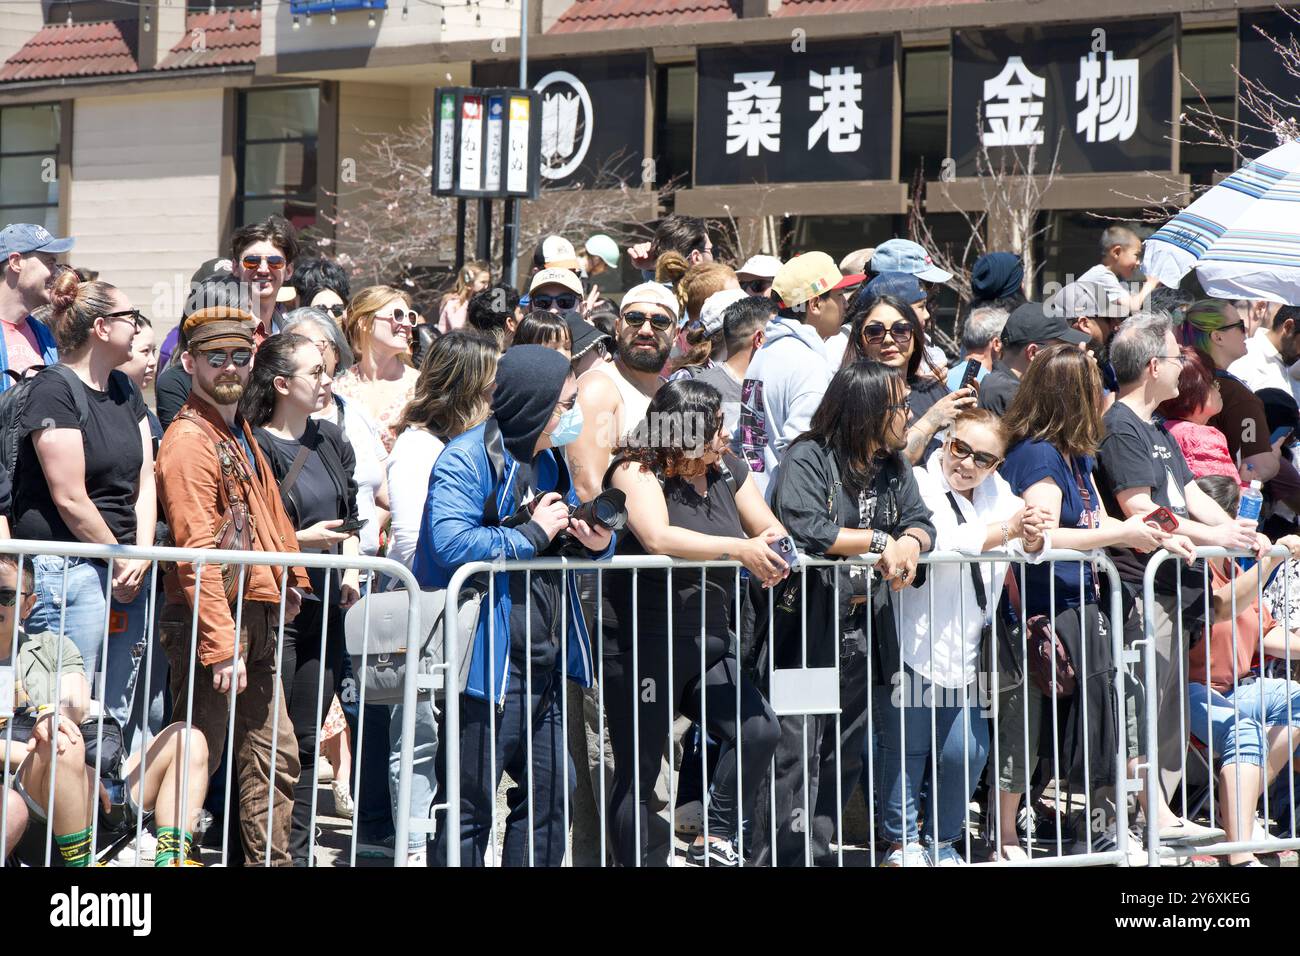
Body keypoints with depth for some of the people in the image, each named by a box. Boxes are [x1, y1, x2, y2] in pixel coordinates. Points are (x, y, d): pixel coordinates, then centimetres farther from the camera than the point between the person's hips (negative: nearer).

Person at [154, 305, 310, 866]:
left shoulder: (240, 432, 14)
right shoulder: (190, 438, -15)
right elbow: (197, 551, -21)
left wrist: (291, 580, 18)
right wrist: (222, 646, -24)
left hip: (257, 620, 9)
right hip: (210, 623, -9)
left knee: (274, 756, 13)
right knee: (197, 756, -5)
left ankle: (270, 859, 21)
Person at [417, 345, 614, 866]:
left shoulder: (549, 460, 16)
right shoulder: (468, 458, -12)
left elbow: (564, 539, 26)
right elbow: (450, 544, -28)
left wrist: (597, 542, 2)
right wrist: (532, 534, -18)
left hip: (543, 666, 9)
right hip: (489, 663, -9)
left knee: (552, 793, 13)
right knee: (471, 806, -3)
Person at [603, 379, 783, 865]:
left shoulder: (726, 471, 8)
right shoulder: (637, 472, -11)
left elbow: (771, 530, 8)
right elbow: (657, 537, -27)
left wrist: (773, 552, -17)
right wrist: (740, 548, -28)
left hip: (709, 646, 5)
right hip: (643, 648, -5)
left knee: (759, 731, -16)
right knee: (637, 775, 3)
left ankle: (715, 838, -2)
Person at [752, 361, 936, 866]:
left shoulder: (894, 468, 13)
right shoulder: (808, 459, -11)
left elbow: (920, 521, 8)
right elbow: (805, 528, -24)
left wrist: (908, 545, -17)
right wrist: (879, 540, -14)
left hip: (863, 630, 8)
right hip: (807, 627, -8)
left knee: (845, 753, 12)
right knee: (796, 751, -9)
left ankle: (816, 851, 22)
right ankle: (780, 856, -4)